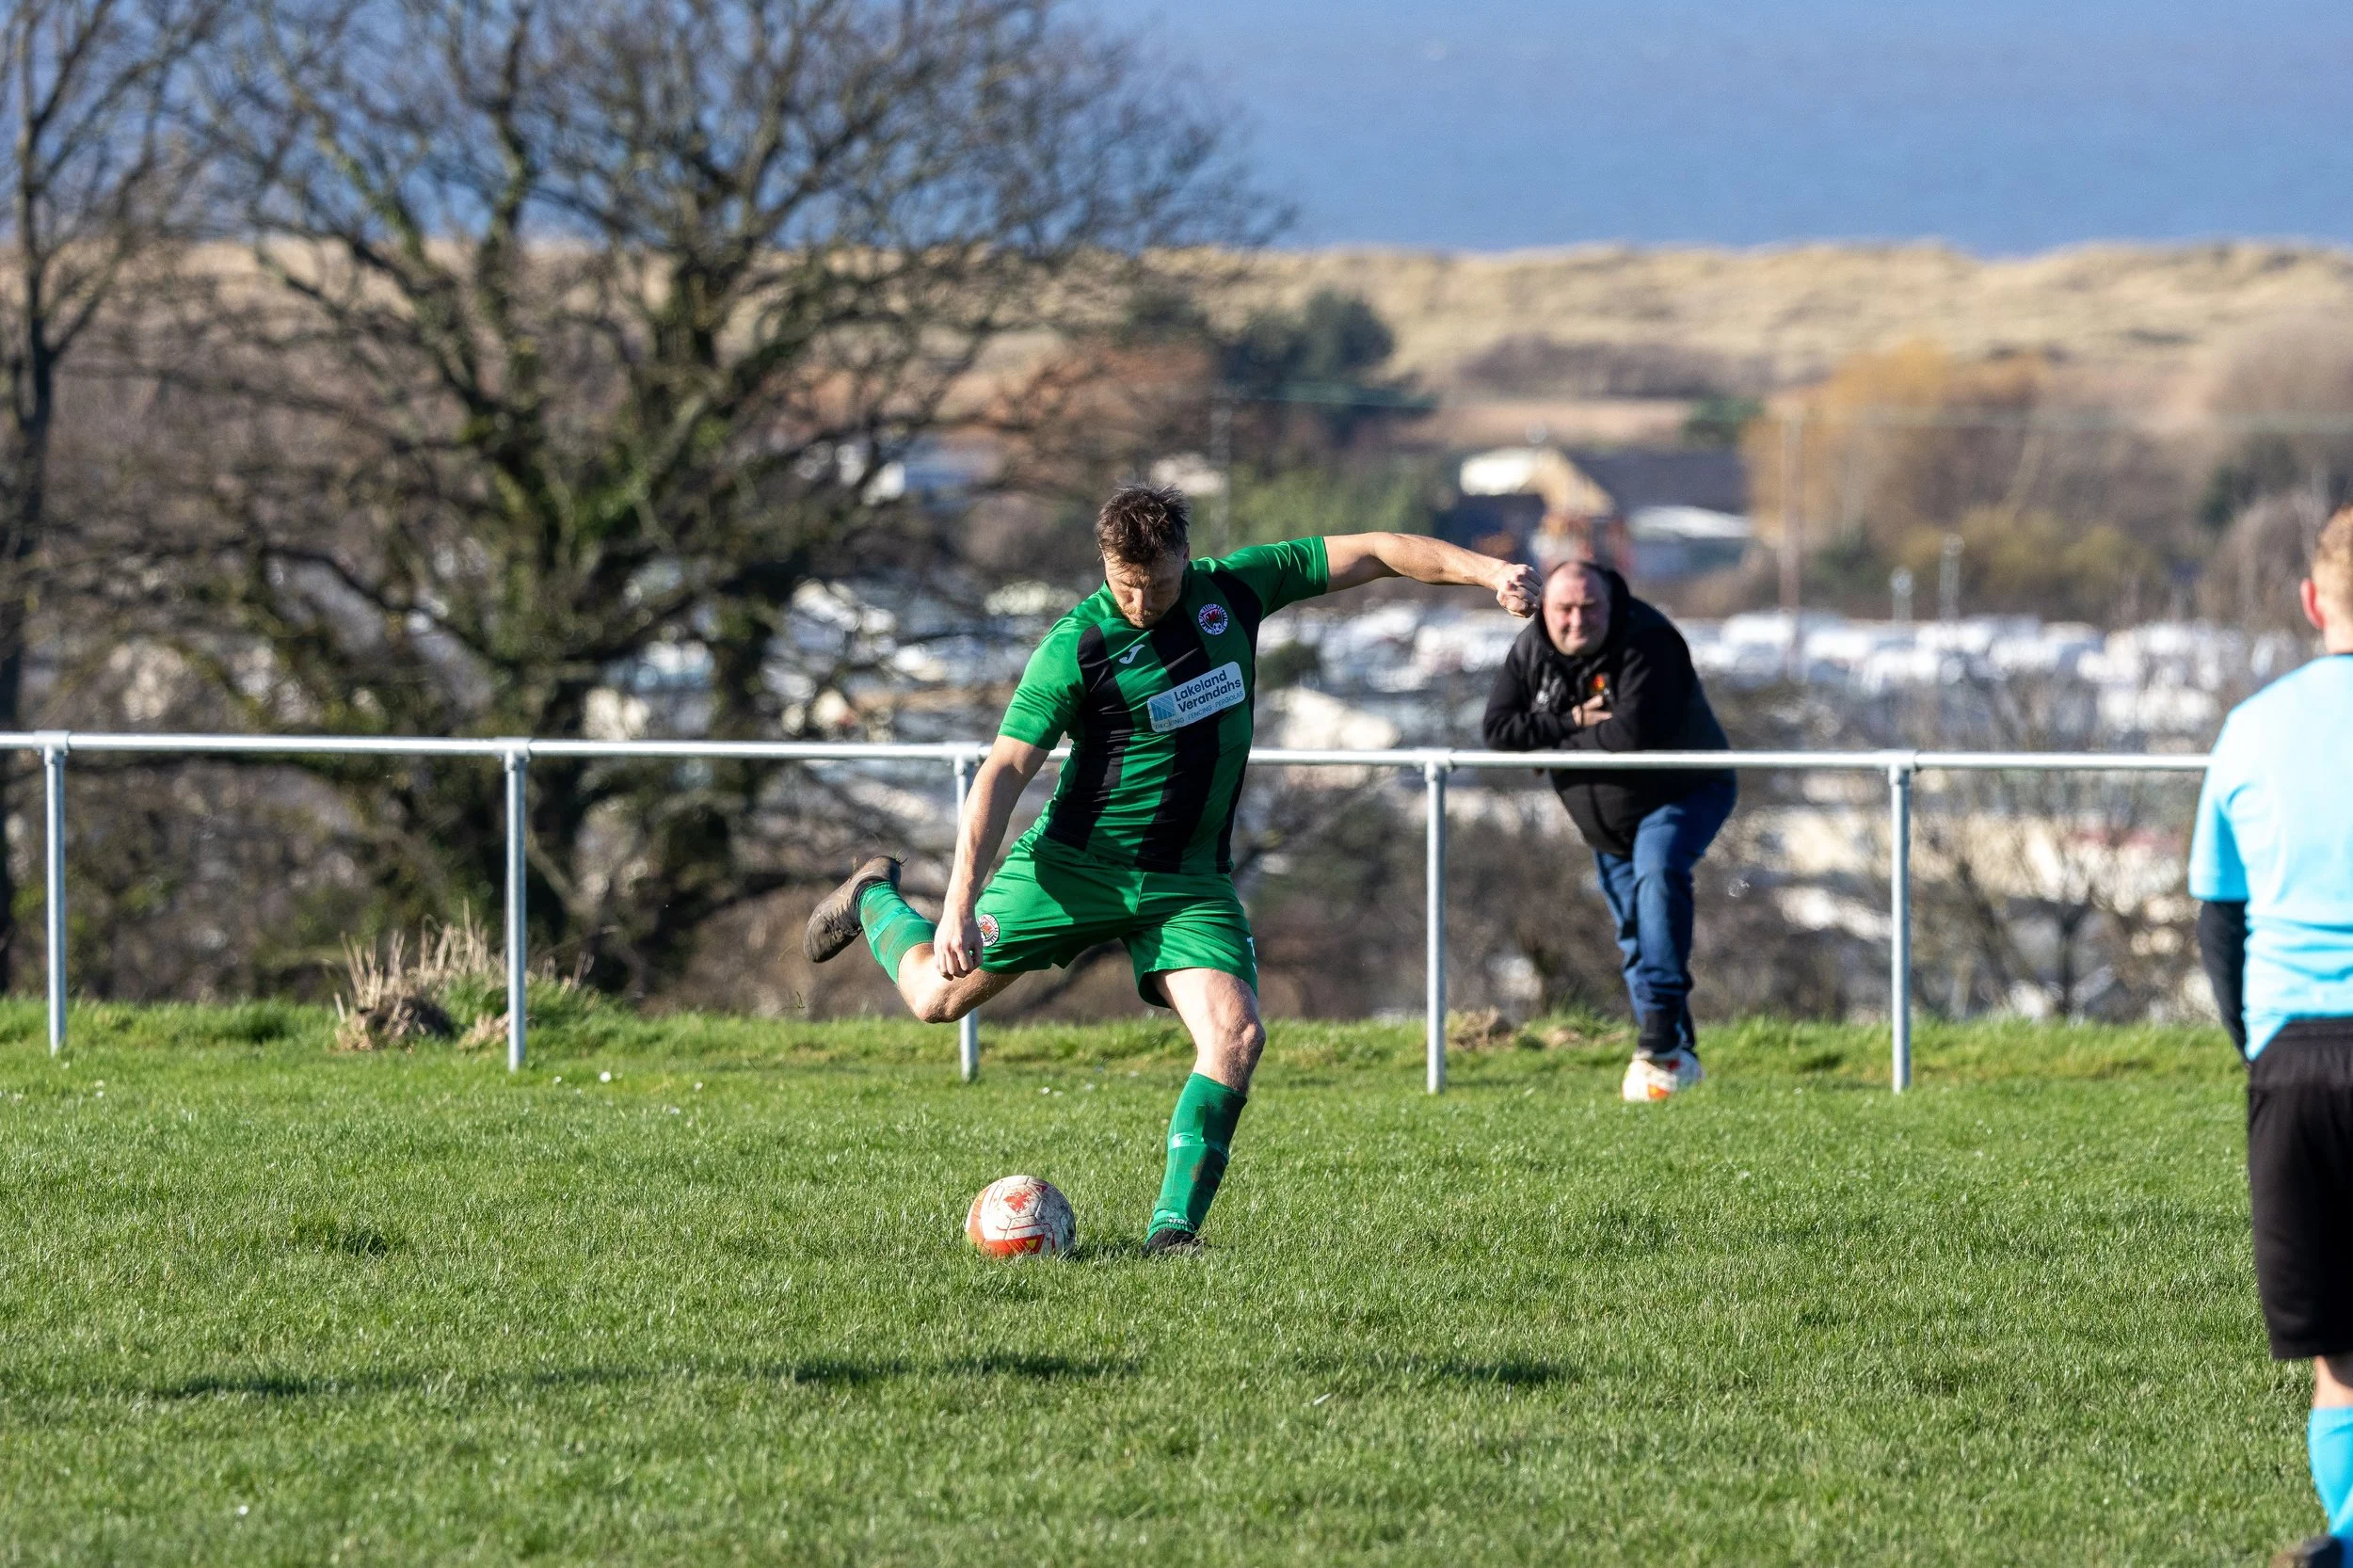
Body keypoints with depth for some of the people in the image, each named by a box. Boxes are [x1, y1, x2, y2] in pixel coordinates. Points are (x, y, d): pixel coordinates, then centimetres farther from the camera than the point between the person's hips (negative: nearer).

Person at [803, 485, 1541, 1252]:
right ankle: (875, 900, 36)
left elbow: (1369, 553, 4)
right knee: (939, 995, 3)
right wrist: (959, 899, -25)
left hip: (1190, 883, 3)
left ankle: (1175, 1226, -12)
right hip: (1077, 863, -3)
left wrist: (1486, 571, -4)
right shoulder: (1076, 648, -15)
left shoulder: (1234, 590, -2)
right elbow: (1005, 769, -17)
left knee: (1236, 1036, -18)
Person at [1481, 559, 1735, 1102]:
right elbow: (1498, 729, -12)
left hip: (1681, 795, -7)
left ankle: (1661, 1034, -37)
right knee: (1635, 937, 10)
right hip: (1606, 821, 7)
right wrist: (1572, 722, -24)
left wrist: (1552, 745, -24)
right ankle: (1677, 1057, 21)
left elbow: (1632, 734, -37)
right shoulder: (1531, 652, -6)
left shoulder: (1646, 644, -27)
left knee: (1658, 876, -32)